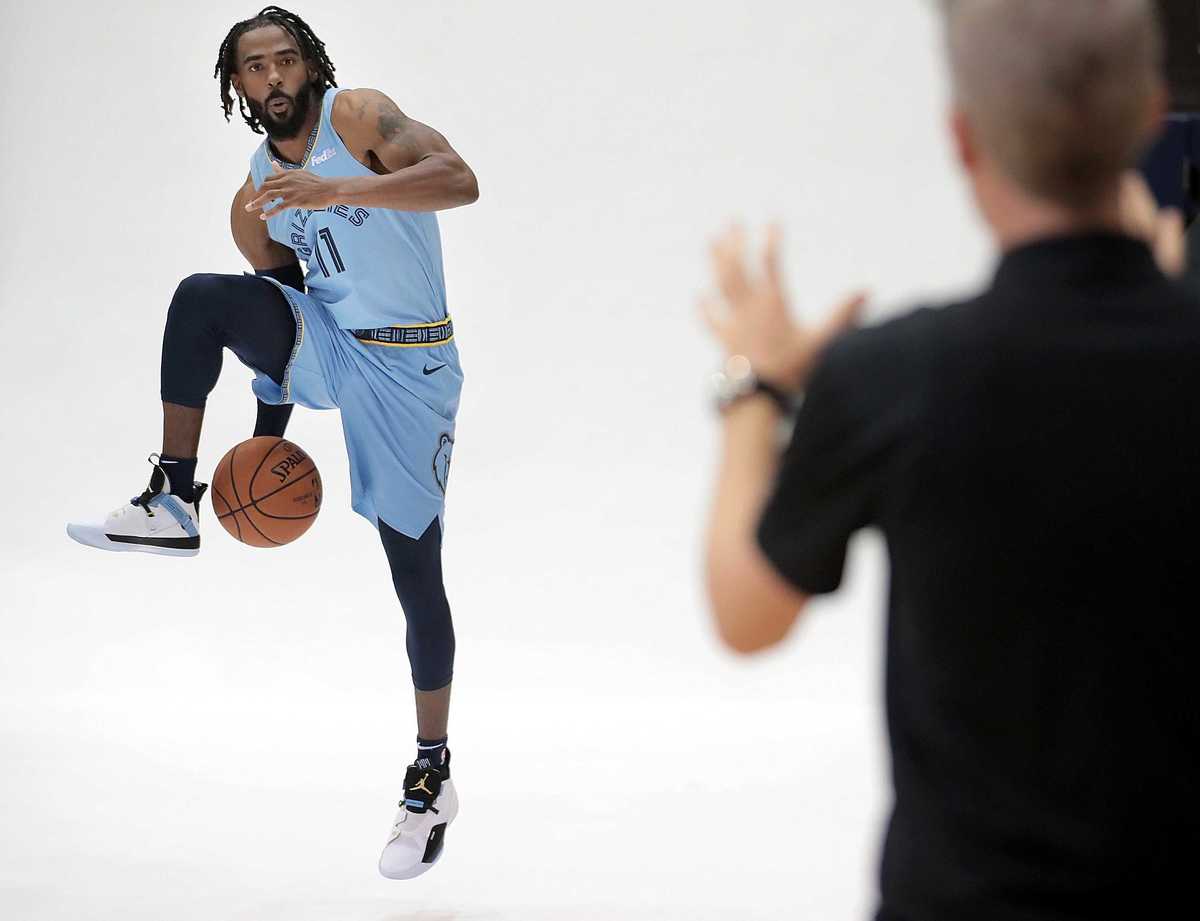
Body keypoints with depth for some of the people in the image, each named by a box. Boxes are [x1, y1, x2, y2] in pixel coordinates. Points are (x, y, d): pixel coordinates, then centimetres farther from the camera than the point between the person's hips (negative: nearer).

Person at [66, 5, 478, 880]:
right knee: (203, 298, -22)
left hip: (408, 365, -4)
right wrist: (269, 431, 13)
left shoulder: (357, 116, -8)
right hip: (325, 349, 5)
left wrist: (339, 190, -35)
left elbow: (460, 181, -22)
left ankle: (432, 777, 12)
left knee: (416, 573, -2)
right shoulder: (255, 201, 9)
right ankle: (173, 503, -16)